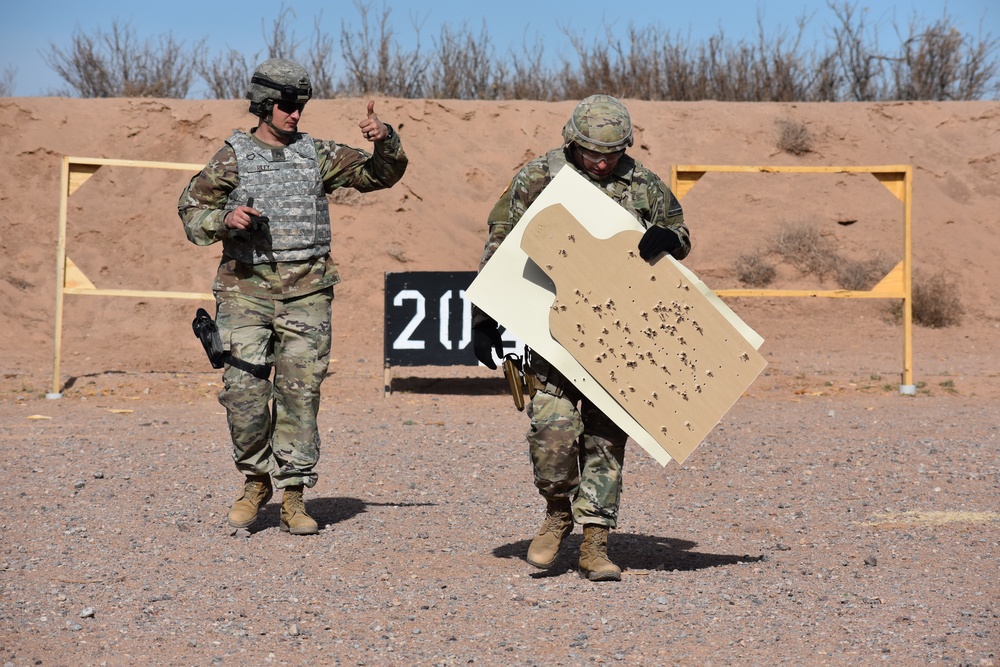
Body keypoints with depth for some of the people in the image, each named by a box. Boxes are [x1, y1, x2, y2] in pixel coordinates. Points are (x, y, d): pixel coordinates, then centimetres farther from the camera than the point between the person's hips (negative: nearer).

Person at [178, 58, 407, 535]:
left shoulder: (318, 156, 11)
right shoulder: (233, 159, 5)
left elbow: (381, 174, 12)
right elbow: (191, 213, 6)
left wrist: (385, 140, -7)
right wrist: (224, 219, -14)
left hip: (306, 292, 2)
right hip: (246, 287, -2)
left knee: (300, 393, -1)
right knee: (244, 390, -9)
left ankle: (293, 498, 6)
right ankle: (256, 480, 13)